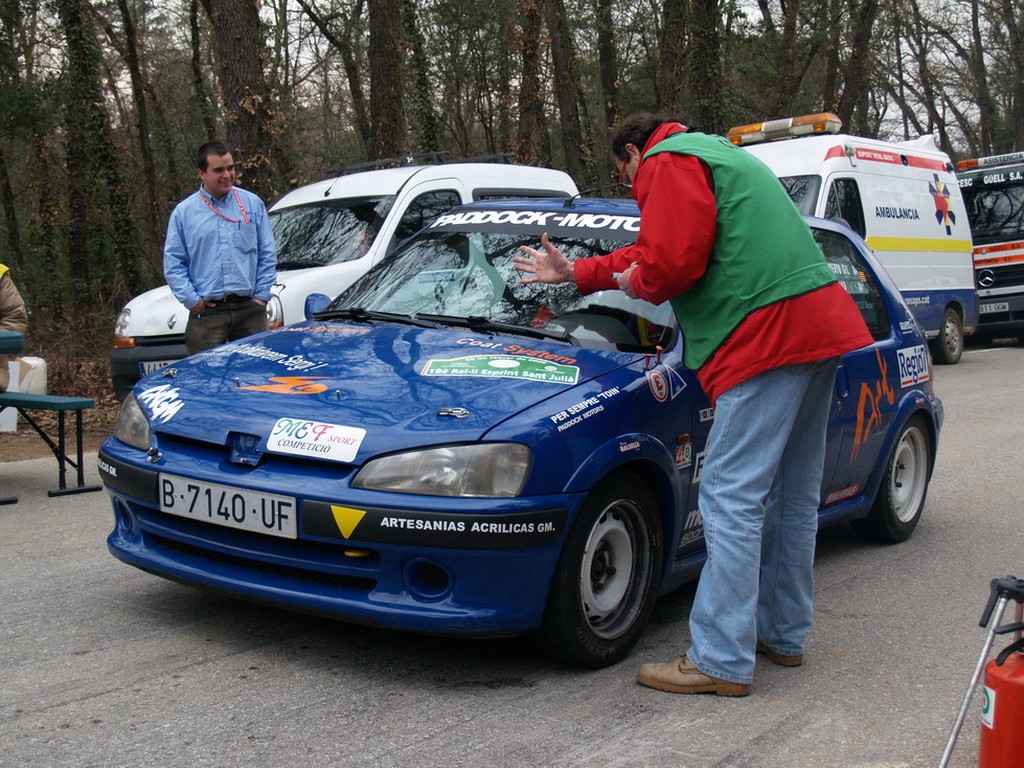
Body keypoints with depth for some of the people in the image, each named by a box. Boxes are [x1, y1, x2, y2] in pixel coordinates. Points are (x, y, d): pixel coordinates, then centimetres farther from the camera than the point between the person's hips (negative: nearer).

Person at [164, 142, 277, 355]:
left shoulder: (253, 204, 8)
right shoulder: (183, 212, 5)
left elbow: (267, 254, 9)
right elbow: (173, 263, 5)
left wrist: (261, 295, 0)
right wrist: (191, 300, -6)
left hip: (250, 309, 1)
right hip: (206, 314, -1)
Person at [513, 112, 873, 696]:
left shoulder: (670, 163, -1)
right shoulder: (719, 157, 31)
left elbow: (674, 262, -15)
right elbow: (649, 252, 35)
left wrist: (635, 282, 6)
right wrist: (574, 273, 38)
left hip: (769, 334, -11)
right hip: (820, 324, 11)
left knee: (733, 498, -9)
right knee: (794, 494, 16)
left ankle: (722, 661, -7)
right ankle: (785, 635, 27)